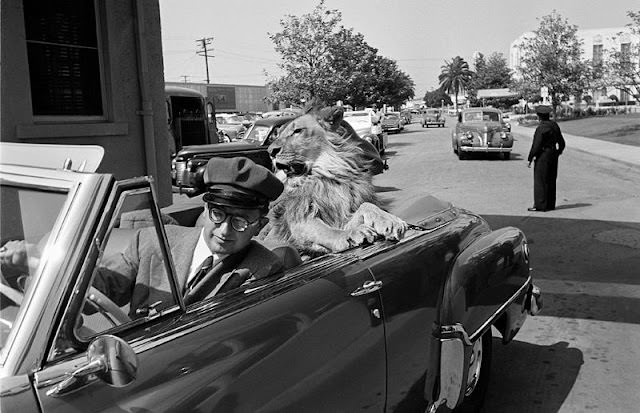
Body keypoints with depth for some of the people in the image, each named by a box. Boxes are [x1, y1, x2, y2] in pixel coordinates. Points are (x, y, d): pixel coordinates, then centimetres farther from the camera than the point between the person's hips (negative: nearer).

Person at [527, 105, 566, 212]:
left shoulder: (541, 128, -17)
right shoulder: (554, 125, 7)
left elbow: (536, 146, -19)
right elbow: (561, 142, 15)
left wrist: (530, 159, -13)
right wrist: (559, 151, 32)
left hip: (543, 156, -8)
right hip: (553, 154, 8)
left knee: (540, 181, -2)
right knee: (551, 181, 14)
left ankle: (540, 205, 0)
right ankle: (550, 204, 21)